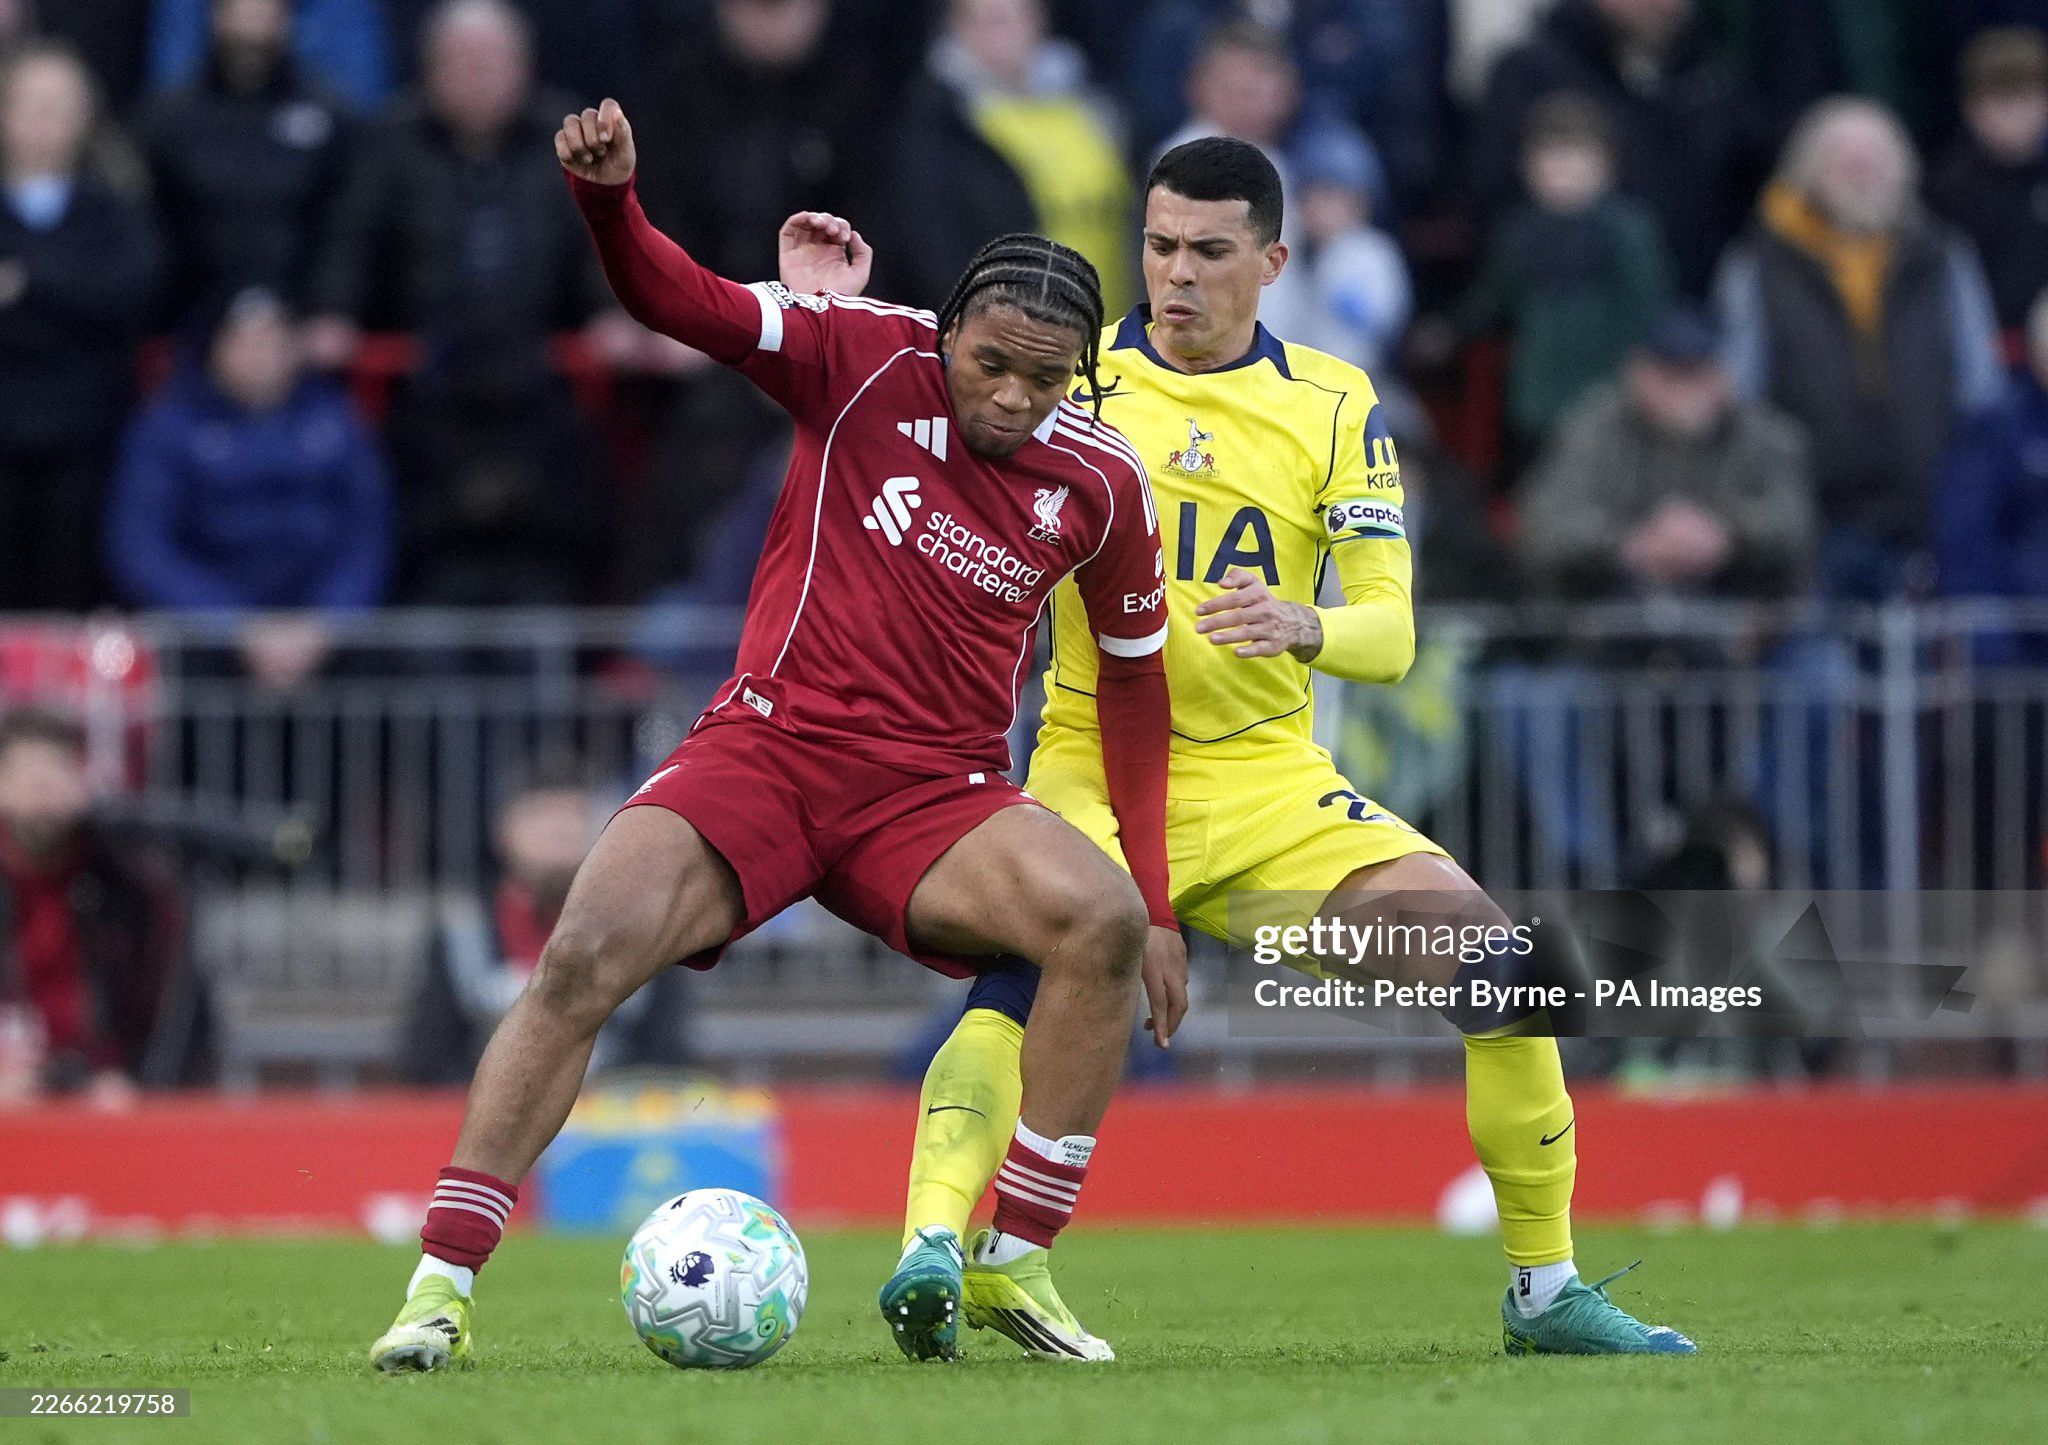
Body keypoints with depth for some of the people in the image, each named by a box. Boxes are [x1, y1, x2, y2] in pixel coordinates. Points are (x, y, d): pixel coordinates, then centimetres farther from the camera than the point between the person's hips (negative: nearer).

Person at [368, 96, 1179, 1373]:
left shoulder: (1101, 484, 2)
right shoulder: (870, 357, -4)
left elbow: (1135, 678, 14)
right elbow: (682, 304, -12)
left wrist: (1154, 897, 13)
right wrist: (610, 198, -34)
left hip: (937, 795, 1)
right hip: (767, 747, -1)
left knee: (1104, 922, -28)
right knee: (585, 955, -24)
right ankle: (442, 1282, -16)